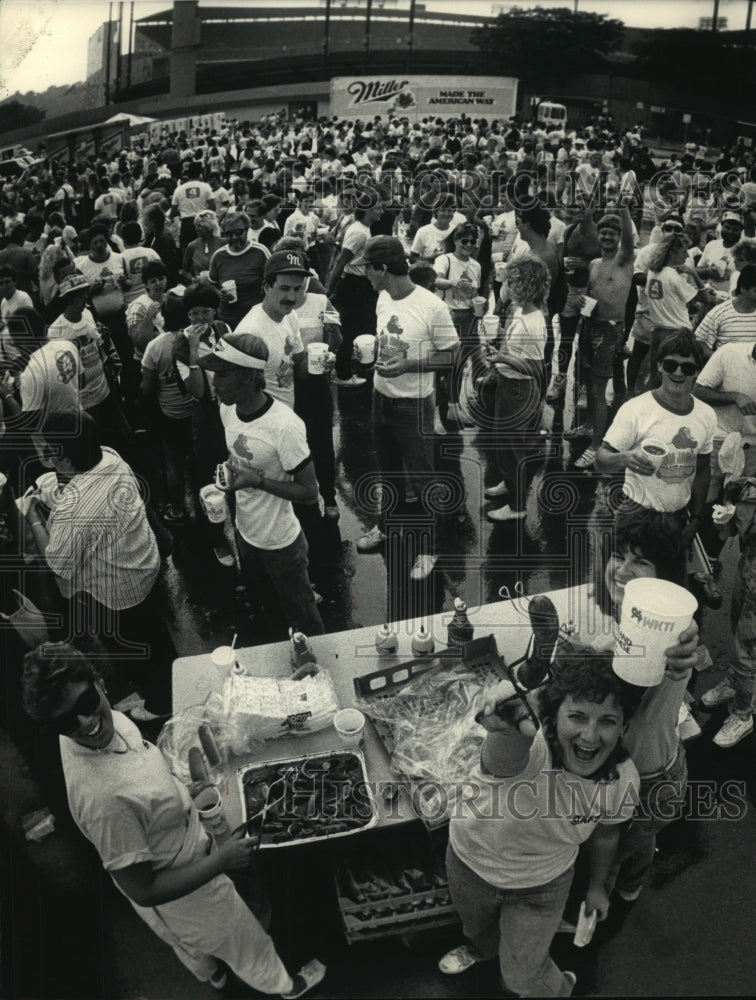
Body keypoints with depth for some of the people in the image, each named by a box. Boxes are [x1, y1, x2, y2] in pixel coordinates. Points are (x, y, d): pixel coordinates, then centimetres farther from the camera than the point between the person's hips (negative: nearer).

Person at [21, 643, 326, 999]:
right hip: (179, 897, -6)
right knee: (246, 943, 25)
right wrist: (220, 860, -28)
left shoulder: (110, 719, -20)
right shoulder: (104, 799, -44)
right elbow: (142, 890, -32)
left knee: (191, 942, 38)